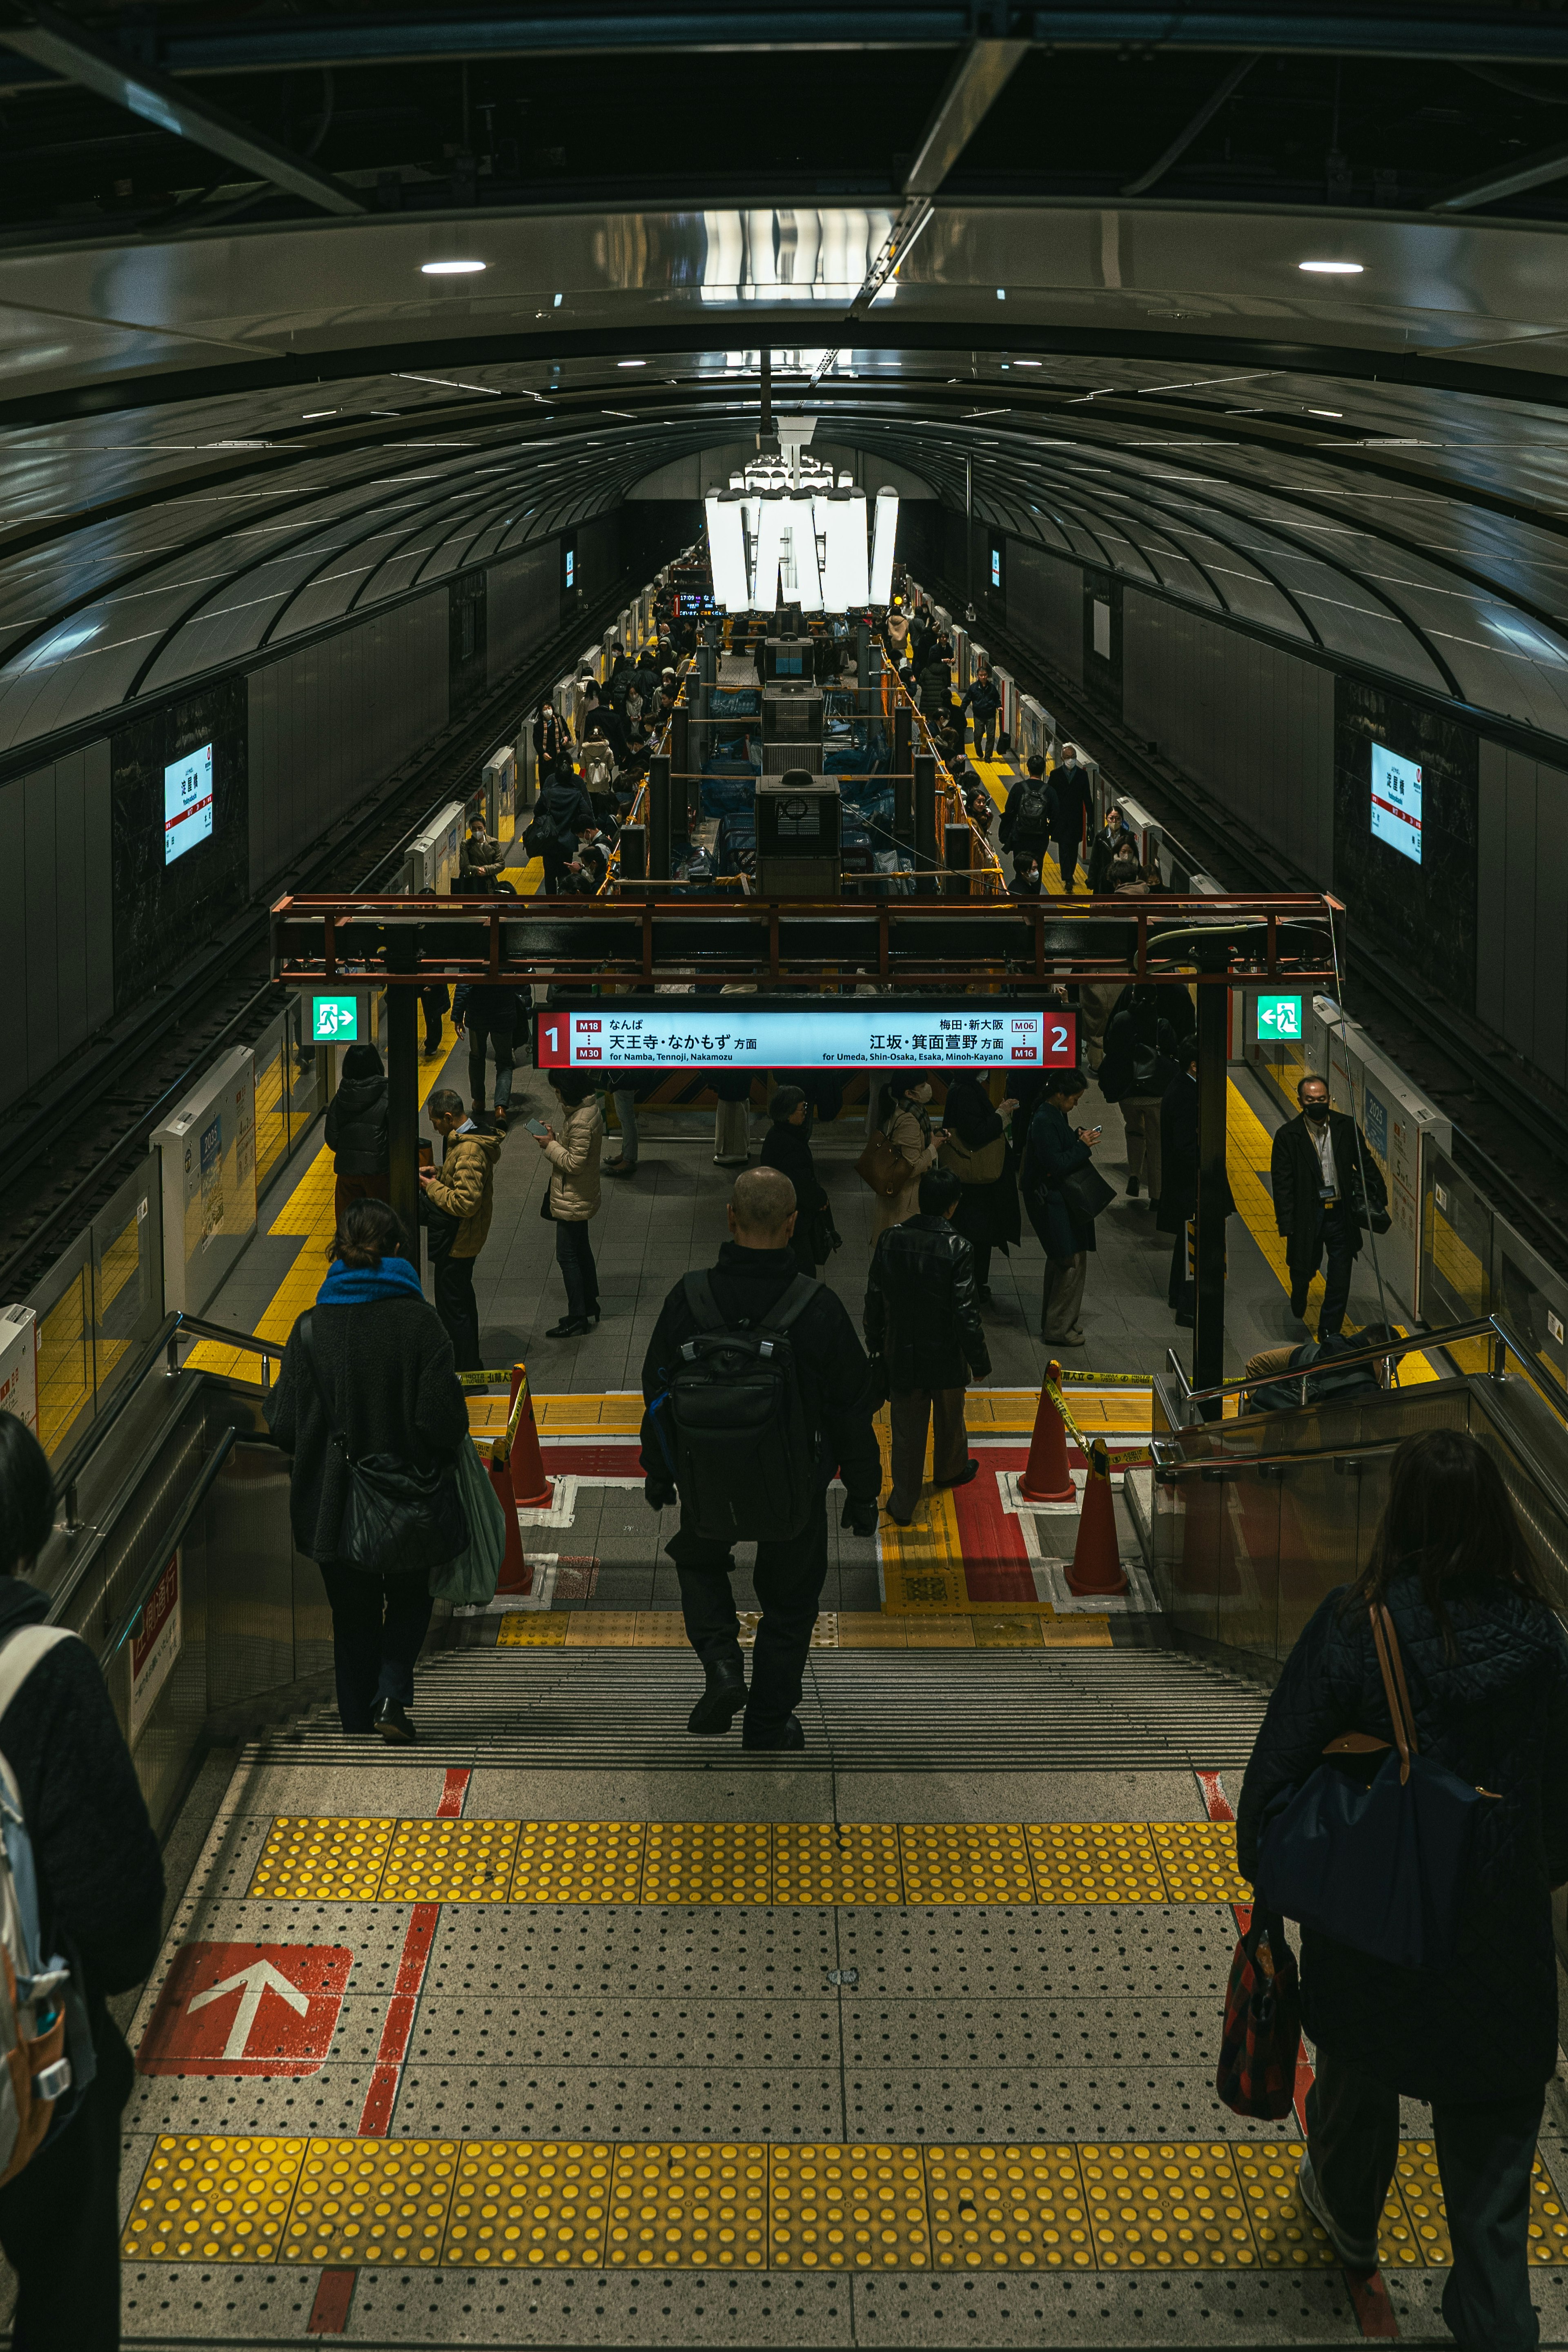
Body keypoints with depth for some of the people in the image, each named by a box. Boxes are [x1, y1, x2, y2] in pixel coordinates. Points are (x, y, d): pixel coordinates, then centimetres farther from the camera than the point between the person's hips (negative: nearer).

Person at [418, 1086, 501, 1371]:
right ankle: (471, 1363, 38)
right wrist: (438, 1173, 7)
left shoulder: (469, 1151, -28)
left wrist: (433, 1187, -19)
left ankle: (466, 1372, 9)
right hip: (466, 1238, 11)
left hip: (457, 1239, -11)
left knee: (453, 1307, 0)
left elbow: (465, 1203, -31)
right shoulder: (471, 1138, 4)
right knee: (463, 1299, 24)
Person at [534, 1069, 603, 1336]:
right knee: (581, 1251, 20)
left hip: (572, 1202, -10)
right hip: (580, 1197, 10)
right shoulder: (588, 1108, 3)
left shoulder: (581, 1122, -29)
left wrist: (550, 1146, -18)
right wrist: (556, 1139, 1)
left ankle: (577, 1319, 6)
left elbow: (575, 1163, -28)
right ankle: (590, 1307, 32)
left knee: (567, 1256, -1)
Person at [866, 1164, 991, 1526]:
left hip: (902, 1353, 2)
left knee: (907, 1430, 12)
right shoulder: (957, 1249, -23)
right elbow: (966, 1312, -19)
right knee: (950, 1419, 25)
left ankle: (903, 1503, 16)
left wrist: (875, 1342, 14)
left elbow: (875, 1298, -1)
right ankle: (950, 1470, 50)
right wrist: (979, 1360, -6)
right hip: (946, 1355, -2)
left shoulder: (890, 1239, -12)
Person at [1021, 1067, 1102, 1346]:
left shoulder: (1057, 1115, 9)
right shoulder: (1044, 1121, -22)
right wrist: (1083, 1145, -17)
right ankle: (1058, 1329, 0)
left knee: (1060, 1261, 19)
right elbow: (1056, 1164, -25)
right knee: (1073, 1261, -7)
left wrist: (1078, 1137, 3)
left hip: (1058, 1198, 11)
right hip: (1051, 1201, -11)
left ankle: (1053, 1322, 29)